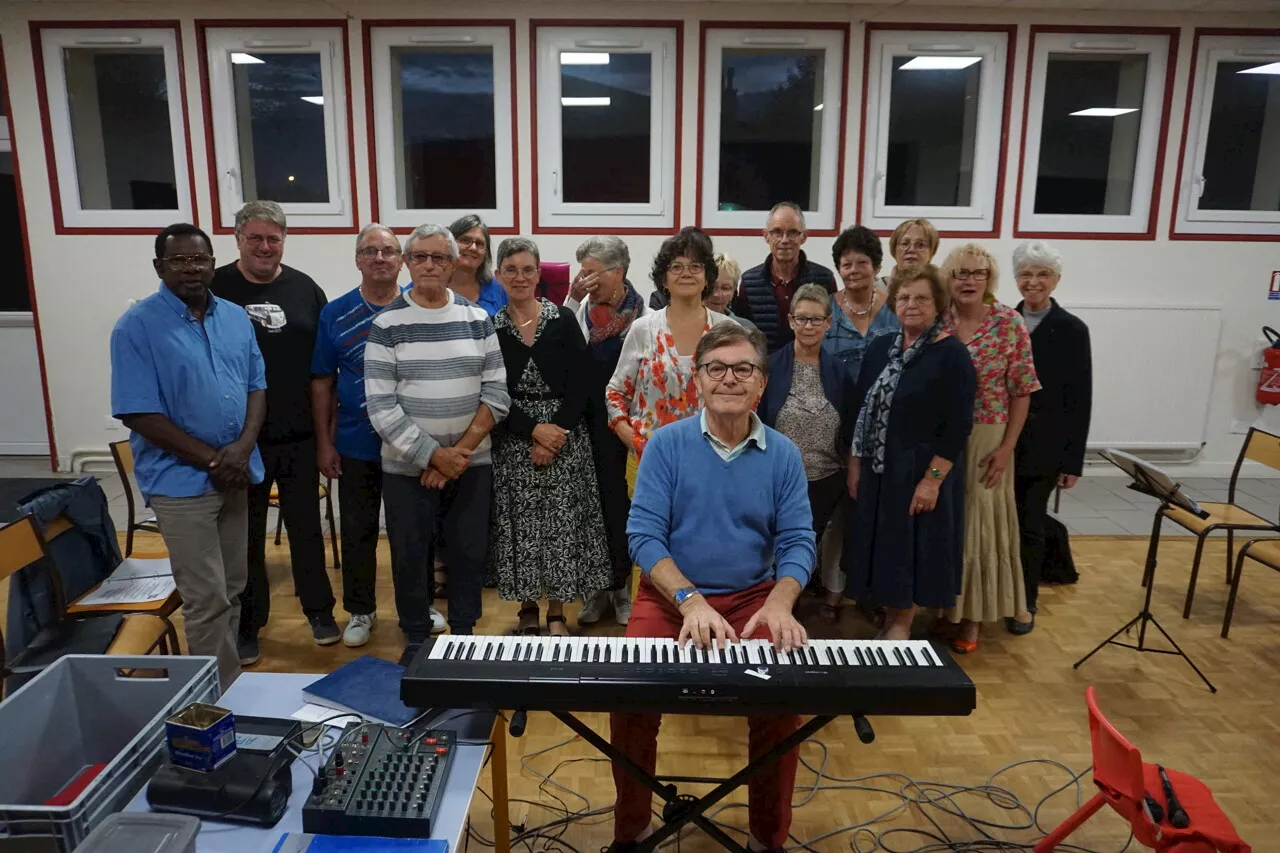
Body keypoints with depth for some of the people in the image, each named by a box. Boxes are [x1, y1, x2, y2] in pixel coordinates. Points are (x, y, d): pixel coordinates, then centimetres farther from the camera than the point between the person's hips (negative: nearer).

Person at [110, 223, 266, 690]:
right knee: (207, 599, -2)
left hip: (235, 473, 6)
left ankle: (224, 676, 31)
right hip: (181, 481, -5)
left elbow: (257, 386, 7)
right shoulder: (137, 326, -10)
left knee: (232, 589, 15)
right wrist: (212, 460, -16)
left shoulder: (236, 317, 6)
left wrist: (243, 448, -11)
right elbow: (138, 413, -14)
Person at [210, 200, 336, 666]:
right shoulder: (214, 289, -3)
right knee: (245, 534, 11)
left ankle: (319, 609, 30)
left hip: (299, 436, 1)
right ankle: (246, 624, 26)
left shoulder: (306, 290, 3)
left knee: (306, 527, 14)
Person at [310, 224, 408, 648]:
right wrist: (324, 442, -1)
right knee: (357, 531, 12)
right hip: (356, 445, 0)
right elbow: (322, 382, 2)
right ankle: (360, 610, 29)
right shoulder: (335, 314, -1)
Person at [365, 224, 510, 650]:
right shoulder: (387, 324, -4)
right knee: (410, 554, 9)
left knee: (470, 551, 9)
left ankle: (463, 634, 29)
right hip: (407, 466, -1)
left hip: (472, 463, 2)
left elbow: (496, 395, -1)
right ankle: (416, 639, 29)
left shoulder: (477, 319, 2)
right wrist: (434, 455, -15)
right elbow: (380, 407, -9)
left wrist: (459, 452, -11)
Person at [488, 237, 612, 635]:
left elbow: (579, 384, -4)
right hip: (513, 441, 1)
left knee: (562, 523, 1)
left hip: (564, 434, 0)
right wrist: (534, 430, -14)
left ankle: (557, 611, 15)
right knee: (520, 523, 4)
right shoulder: (489, 327, 0)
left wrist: (557, 432, -14)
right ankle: (527, 607, 22)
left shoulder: (563, 320, -1)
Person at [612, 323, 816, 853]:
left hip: (755, 597, 1)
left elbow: (797, 542, -3)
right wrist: (691, 601, -25)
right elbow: (644, 534, -11)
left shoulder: (783, 454, 1)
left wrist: (779, 604, -23)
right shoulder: (667, 443, -5)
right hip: (671, 595, -1)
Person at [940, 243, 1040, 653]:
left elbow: (1021, 391, -4)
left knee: (979, 520, 5)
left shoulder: (1009, 323, -6)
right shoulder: (935, 322, 1)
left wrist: (1007, 447, -9)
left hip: (985, 440, -2)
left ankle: (971, 616, 18)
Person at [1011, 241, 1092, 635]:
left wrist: (1073, 461, -6)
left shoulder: (1072, 330, -4)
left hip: (1042, 449, -2)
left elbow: (1079, 400, -4)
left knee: (1030, 526, 7)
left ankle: (1026, 602, 24)